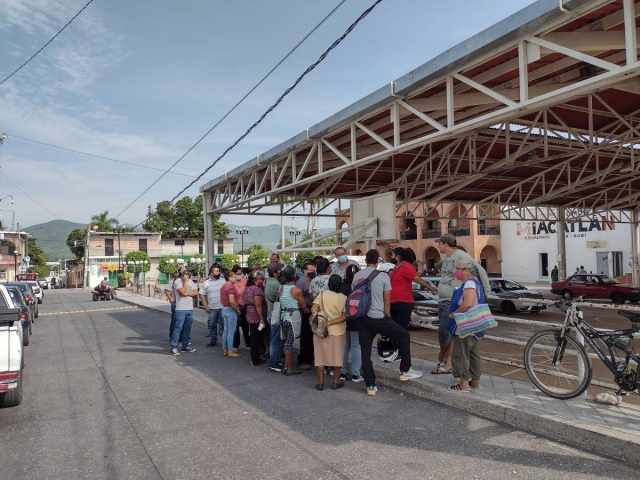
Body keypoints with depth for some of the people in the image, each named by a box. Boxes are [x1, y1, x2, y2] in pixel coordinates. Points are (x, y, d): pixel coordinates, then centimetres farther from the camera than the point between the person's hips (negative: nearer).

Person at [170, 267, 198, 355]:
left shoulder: (190, 281, 14)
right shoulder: (178, 281, -7)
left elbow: (196, 292, 6)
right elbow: (183, 292, -19)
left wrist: (187, 294, -11)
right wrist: (185, 281, -13)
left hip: (190, 308, 7)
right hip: (181, 309, -7)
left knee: (187, 329, 11)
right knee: (178, 328, -7)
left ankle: (185, 346, 20)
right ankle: (174, 347, -4)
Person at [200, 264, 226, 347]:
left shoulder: (223, 281, 1)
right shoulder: (206, 283, 3)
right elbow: (202, 295, 4)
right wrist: (205, 306, -2)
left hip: (223, 307, -1)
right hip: (212, 308, 2)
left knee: (224, 324, 1)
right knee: (212, 325, 10)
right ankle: (213, 341, 22)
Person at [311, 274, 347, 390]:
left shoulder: (322, 295, -7)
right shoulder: (344, 298, -8)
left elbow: (313, 310, -15)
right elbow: (345, 317, -14)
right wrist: (331, 323, -14)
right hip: (338, 331, 0)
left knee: (321, 356, 9)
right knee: (337, 356, 14)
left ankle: (320, 383, 15)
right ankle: (336, 381, 22)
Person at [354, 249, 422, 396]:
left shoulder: (356, 276, 6)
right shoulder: (383, 276, -5)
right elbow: (387, 303, -1)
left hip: (361, 318, 5)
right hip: (379, 318, -4)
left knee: (365, 351, 11)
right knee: (404, 336, 15)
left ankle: (370, 386, 14)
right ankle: (405, 371, 22)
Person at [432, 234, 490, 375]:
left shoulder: (461, 256, -15)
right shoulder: (446, 257, 13)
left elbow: (480, 271, -13)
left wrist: (486, 290, -9)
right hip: (442, 301, 9)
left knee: (444, 332, -5)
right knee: (448, 333, 12)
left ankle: (441, 359, 16)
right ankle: (447, 364, 20)